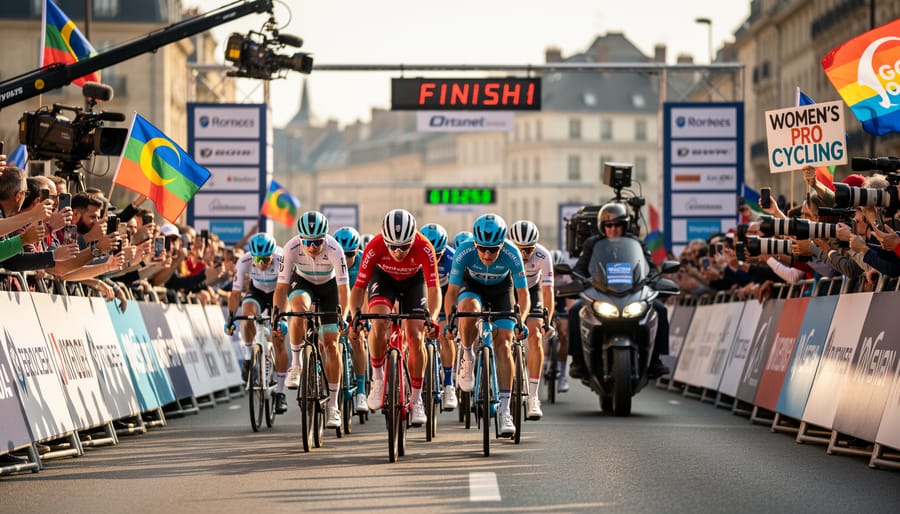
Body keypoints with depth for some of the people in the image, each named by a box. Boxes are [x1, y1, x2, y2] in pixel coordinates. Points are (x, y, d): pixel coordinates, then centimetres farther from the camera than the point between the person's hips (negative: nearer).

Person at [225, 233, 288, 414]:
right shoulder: (244, 262, -29)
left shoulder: (282, 260, -35)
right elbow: (235, 292, -23)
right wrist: (230, 318, -32)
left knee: (278, 342, -8)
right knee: (247, 315, -33)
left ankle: (280, 392, 2)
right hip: (256, 291, 1)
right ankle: (248, 356, -11)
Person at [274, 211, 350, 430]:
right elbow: (282, 286, -27)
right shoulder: (292, 248, -31)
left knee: (331, 345, -5)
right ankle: (296, 363, -14)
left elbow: (343, 287, -31)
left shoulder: (334, 249, -34)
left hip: (328, 285, 0)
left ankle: (332, 405, 4)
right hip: (302, 282, 0)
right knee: (300, 311, -36)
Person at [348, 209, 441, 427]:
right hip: (383, 278, 0)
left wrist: (432, 318, -51)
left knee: (416, 338, -10)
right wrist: (356, 315, -44)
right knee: (379, 321, -28)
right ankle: (377, 378, -8)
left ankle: (416, 399, 4)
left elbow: (434, 288, -35)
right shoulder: (375, 247, -34)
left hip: (414, 281, 0)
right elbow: (359, 286, -28)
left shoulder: (424, 248, -36)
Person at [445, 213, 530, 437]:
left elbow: (523, 293, -25)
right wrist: (449, 321, -40)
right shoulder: (464, 252, -33)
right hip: (472, 285, 0)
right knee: (469, 309, -36)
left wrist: (520, 320, -41)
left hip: (501, 288, 0)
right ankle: (467, 357, -9)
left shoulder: (512, 254, -33)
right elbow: (452, 291, -26)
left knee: (503, 345, -12)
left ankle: (504, 410, -8)